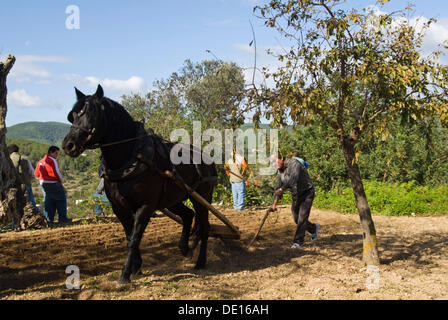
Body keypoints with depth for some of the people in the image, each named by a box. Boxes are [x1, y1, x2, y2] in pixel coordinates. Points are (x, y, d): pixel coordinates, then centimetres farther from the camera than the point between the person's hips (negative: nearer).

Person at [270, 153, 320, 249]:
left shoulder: (293, 163, -23)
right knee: (297, 219, 10)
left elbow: (294, 178, -40)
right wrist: (274, 203, 3)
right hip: (295, 195, 8)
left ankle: (298, 242, -3)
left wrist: (282, 189, -45)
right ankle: (313, 228, 36)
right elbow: (278, 187, 9)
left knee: (302, 218, -11)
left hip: (306, 193, -8)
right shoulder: (280, 171, 3)